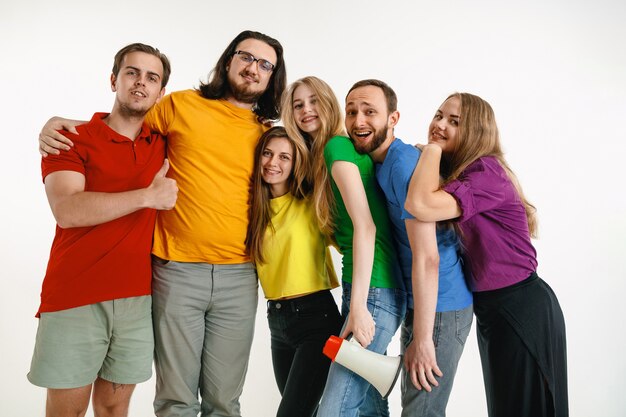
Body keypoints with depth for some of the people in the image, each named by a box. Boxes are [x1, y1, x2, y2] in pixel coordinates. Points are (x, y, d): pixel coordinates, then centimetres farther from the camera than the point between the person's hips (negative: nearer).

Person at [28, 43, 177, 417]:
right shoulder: (72, 138, 1)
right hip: (74, 301, -3)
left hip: (137, 298, 3)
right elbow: (67, 211, -14)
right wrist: (148, 196, -14)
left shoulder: (162, 144, 11)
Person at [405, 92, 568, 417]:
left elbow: (421, 205, -36)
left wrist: (432, 149, -22)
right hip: (491, 307, 9)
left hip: (522, 308, -9)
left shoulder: (487, 171, -22)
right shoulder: (456, 176, 7)